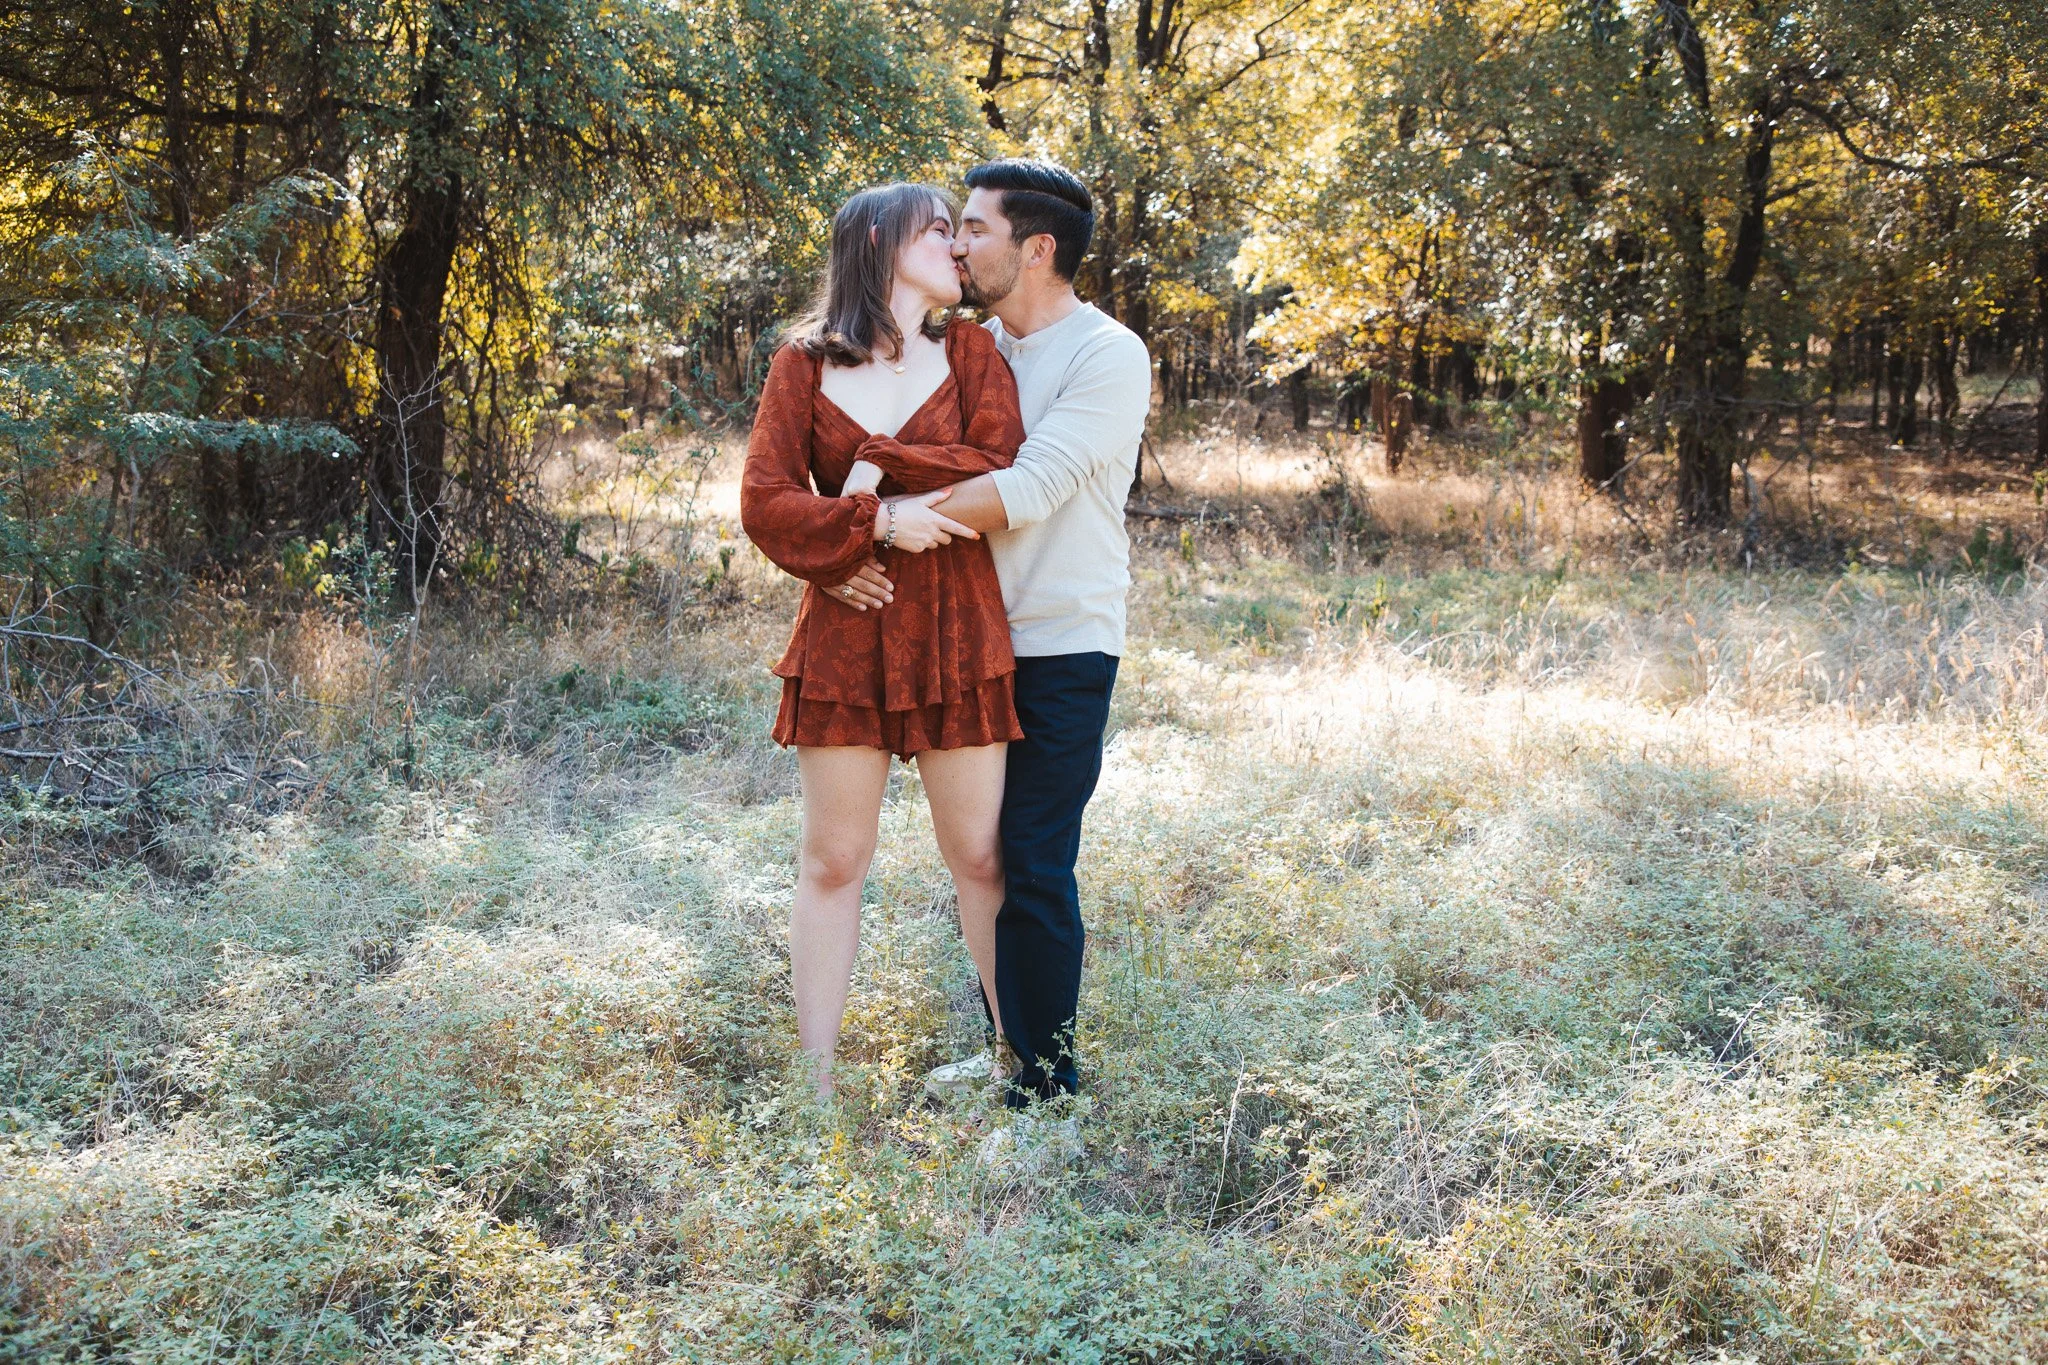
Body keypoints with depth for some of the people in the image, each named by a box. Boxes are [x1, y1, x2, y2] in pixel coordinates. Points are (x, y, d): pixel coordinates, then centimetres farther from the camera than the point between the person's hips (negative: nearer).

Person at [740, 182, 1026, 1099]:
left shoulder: (969, 353, 8)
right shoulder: (805, 364, 4)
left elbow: (1001, 473, -6)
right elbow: (764, 502, -4)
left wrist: (877, 469, -10)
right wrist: (878, 523, -16)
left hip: (957, 637, 1)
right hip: (844, 637, 0)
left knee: (979, 857, 6)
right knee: (832, 863, 4)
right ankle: (817, 1083, 11)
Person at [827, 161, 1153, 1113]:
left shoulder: (1108, 356, -11)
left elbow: (1028, 490, -23)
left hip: (1061, 650, -7)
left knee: (1034, 871, -4)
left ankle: (1048, 1080, 9)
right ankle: (1002, 1046, 27)